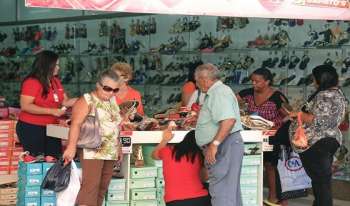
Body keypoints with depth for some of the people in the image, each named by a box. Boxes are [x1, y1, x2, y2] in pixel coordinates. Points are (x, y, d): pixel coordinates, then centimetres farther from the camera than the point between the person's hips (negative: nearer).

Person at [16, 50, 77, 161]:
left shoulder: (56, 81, 9)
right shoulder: (31, 82, -13)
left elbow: (65, 101, 14)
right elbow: (25, 106, -20)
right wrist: (51, 111, -22)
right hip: (31, 129, -7)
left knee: (53, 160, 4)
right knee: (34, 161, -7)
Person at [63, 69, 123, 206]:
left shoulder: (112, 102, 16)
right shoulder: (87, 100, -7)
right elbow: (76, 124, -17)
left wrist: (118, 148, 21)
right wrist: (71, 147, -27)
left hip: (110, 152, 8)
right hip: (92, 151, -8)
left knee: (102, 187, 6)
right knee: (91, 186, -15)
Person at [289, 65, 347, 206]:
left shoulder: (324, 96, -19)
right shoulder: (338, 93, 11)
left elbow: (317, 121, -26)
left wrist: (299, 114, -13)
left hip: (317, 143, -10)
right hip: (331, 139, 10)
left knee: (320, 179, -4)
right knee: (323, 177, 16)